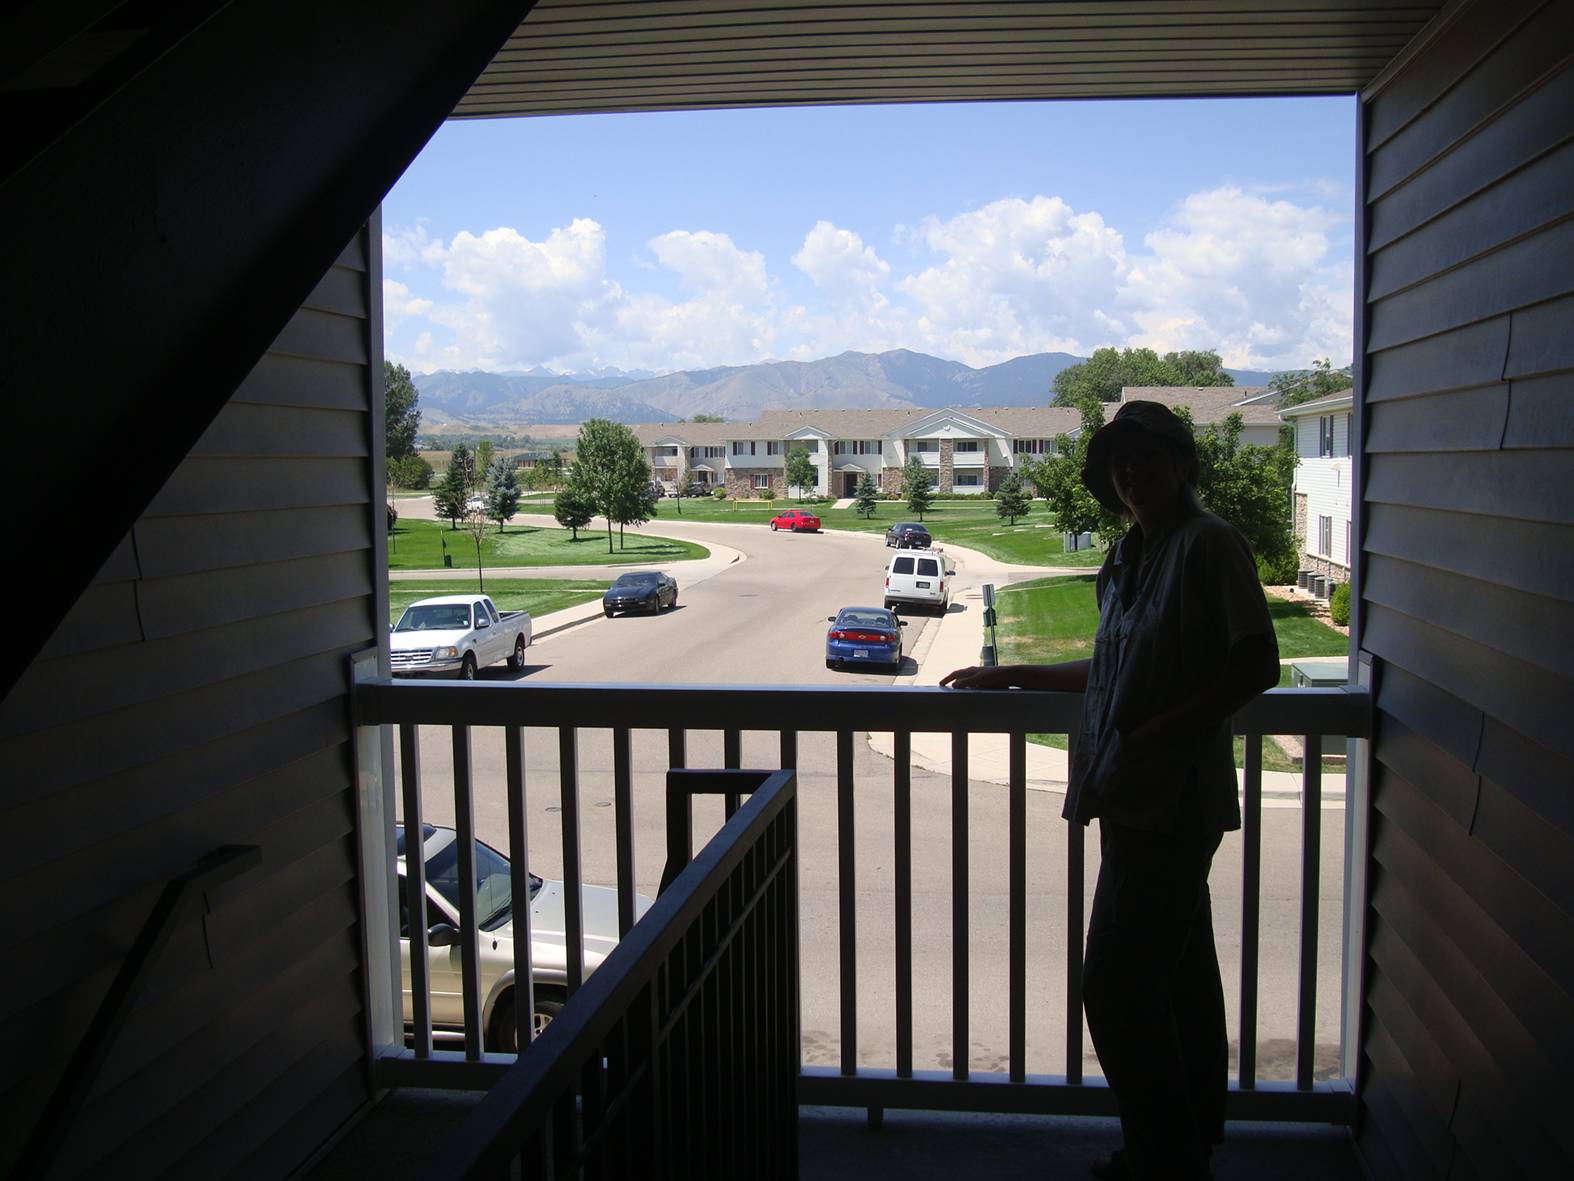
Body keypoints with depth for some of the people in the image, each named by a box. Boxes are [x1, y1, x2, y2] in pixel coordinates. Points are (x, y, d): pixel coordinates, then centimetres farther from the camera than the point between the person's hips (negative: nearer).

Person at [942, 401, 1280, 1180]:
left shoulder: (1208, 544, -11)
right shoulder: (1128, 557, 14)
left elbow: (1256, 665, -15)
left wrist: (1159, 734, -20)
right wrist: (1011, 677, 25)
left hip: (1172, 798, -8)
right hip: (1140, 799, 8)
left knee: (1116, 984, -5)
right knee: (1178, 976, 18)